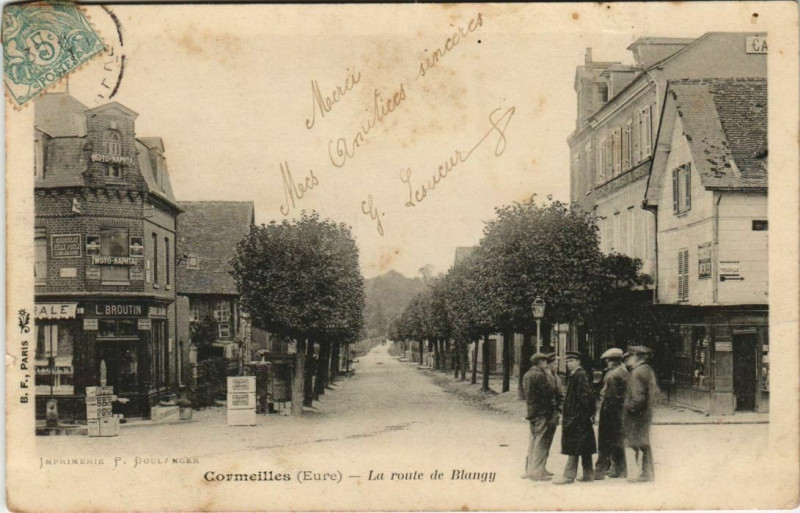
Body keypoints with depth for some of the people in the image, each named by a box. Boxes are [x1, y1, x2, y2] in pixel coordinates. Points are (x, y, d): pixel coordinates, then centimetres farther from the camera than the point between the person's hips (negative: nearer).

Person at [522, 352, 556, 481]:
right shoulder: (541, 375, -15)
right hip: (542, 412, -9)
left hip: (531, 411, 9)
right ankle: (538, 472, -2)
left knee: (533, 440, 16)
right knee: (541, 442, -4)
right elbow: (547, 395, -17)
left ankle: (529, 470, 22)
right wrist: (550, 413, -11)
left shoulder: (526, 375, 12)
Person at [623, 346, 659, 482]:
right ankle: (648, 472, 21)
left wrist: (630, 408, -12)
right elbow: (655, 393, 19)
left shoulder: (637, 372, -16)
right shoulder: (648, 370, 15)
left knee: (639, 444, -4)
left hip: (637, 414, -10)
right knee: (644, 444, 15)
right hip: (646, 412, 10)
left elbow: (637, 396, -22)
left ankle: (643, 473, -1)